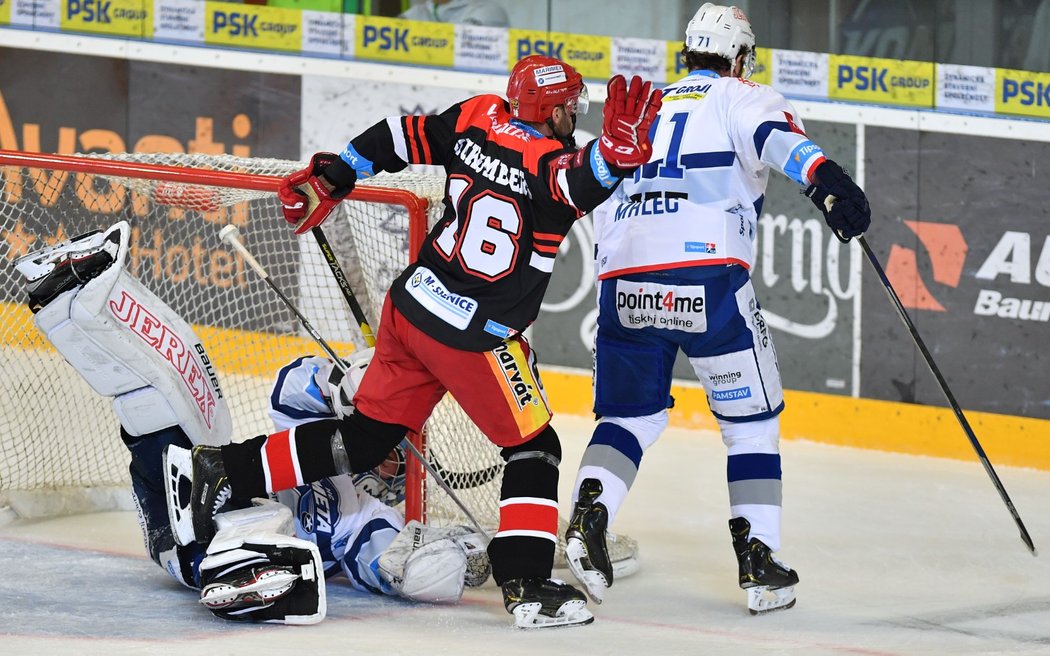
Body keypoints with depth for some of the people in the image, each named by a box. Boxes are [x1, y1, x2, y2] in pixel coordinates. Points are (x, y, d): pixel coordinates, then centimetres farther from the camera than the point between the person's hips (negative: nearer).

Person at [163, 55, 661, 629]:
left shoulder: (476, 118, 4)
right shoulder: (549, 163, -17)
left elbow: (402, 137, 12)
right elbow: (580, 183, -40)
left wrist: (331, 175, 21)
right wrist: (616, 152, -56)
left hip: (410, 306, 8)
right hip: (472, 338, -8)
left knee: (364, 439, 15)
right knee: (533, 447, 5)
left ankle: (224, 469, 11)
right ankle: (527, 586, 0)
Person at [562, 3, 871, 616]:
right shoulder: (740, 97, 11)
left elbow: (602, 204, 29)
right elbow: (773, 135, -13)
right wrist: (824, 175, -30)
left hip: (623, 280, 5)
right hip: (707, 279, -5)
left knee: (630, 414, 20)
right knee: (752, 419, 10)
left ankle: (588, 516, -4)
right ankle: (758, 562, 3)